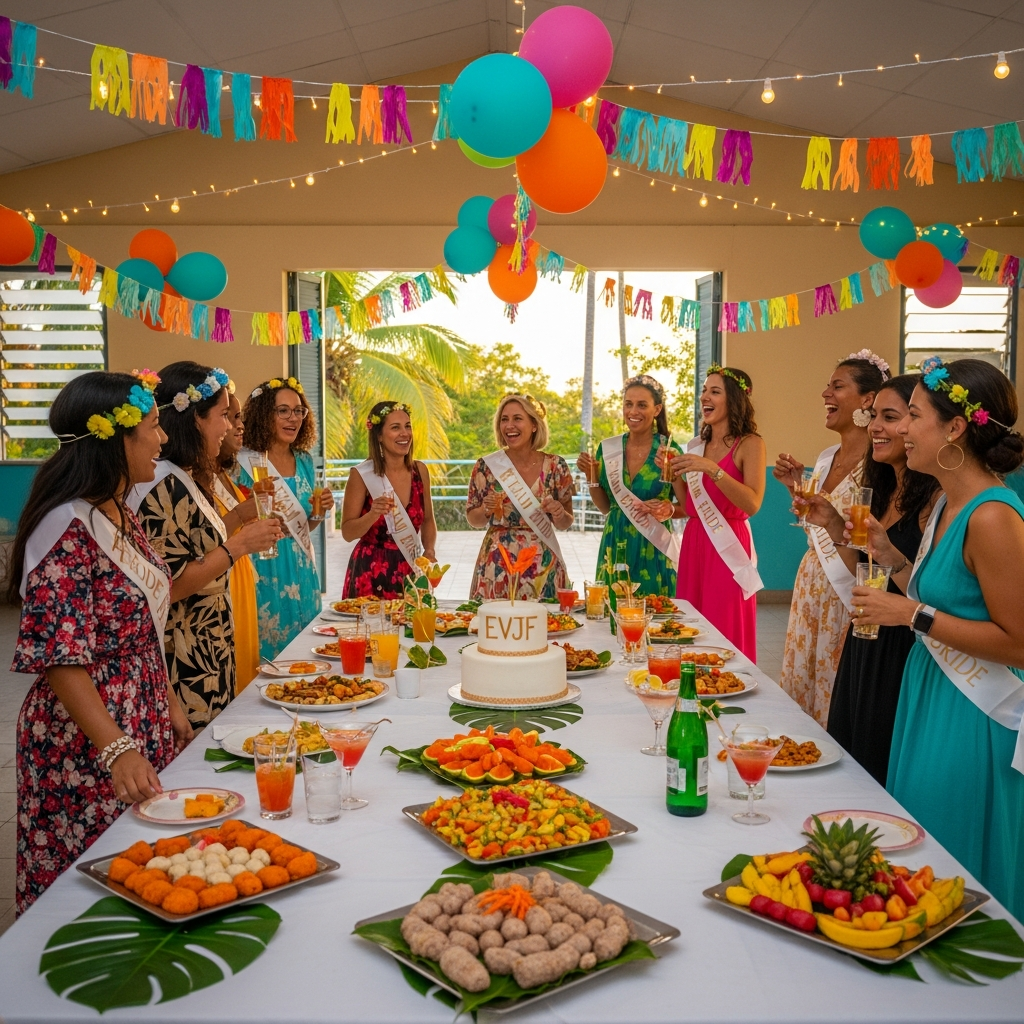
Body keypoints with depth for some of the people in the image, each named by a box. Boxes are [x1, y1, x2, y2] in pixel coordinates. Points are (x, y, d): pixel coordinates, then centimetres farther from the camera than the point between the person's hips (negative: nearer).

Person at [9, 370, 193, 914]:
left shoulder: (121, 515, 7)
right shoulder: (67, 529, -20)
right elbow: (59, 659, -24)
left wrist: (169, 704, 14)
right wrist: (116, 750, -30)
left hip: (145, 726, 8)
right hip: (86, 748, -8)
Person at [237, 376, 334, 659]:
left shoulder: (305, 461, 9)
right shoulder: (245, 463, -9)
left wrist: (318, 513, -2)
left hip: (302, 571, 6)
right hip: (265, 573, -6)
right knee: (268, 654, 1)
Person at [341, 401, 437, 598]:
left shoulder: (420, 471, 1)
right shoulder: (362, 476, -10)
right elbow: (347, 532, -8)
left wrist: (429, 550, -3)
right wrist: (373, 514, -24)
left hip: (409, 571, 3)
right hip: (371, 574, -3)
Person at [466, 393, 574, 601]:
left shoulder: (555, 466, -2)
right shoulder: (486, 466, -3)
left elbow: (565, 523, 7)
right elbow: (473, 520, 6)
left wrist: (559, 514, -13)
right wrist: (486, 510, -13)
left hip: (542, 566, 0)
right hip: (497, 565, 0)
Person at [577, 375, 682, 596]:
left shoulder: (670, 450, -6)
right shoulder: (608, 448, 3)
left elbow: (686, 507, 0)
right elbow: (604, 506, 10)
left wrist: (669, 509, -19)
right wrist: (591, 476, -3)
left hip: (654, 550, -3)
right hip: (615, 546, 3)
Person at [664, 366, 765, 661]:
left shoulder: (750, 444, -6)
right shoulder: (697, 446, 13)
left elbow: (752, 503, -20)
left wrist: (712, 469, -25)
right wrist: (674, 475, 2)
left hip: (727, 547, -6)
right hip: (693, 544, 6)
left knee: (726, 635, -4)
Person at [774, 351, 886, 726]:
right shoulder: (826, 458, 10)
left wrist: (827, 509, -23)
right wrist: (797, 488, 8)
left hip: (846, 594, -8)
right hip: (812, 582, 8)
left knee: (835, 693, 3)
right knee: (801, 681, 17)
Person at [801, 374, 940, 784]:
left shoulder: (935, 500, -18)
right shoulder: (881, 492, 9)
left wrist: (891, 554, -32)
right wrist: (835, 527, 3)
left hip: (901, 655, -8)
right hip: (863, 646, 8)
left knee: (888, 770, 7)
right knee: (851, 764, 20)